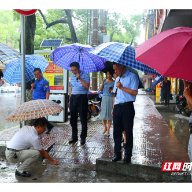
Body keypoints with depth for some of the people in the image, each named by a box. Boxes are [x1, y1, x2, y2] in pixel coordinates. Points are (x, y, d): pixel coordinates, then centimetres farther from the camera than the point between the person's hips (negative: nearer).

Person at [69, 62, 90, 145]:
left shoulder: (85, 75, -5)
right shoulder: (72, 77, 14)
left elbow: (87, 86, -18)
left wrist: (79, 78, -20)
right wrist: (70, 100, 15)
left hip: (82, 98, -6)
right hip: (73, 98, 6)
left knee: (83, 118, -1)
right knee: (73, 118, 9)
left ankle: (83, 137, 8)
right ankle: (74, 136, 21)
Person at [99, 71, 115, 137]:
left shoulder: (114, 82, 1)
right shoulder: (105, 81, 11)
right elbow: (101, 89, 4)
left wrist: (111, 90, -18)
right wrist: (103, 82, -7)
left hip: (111, 99, -3)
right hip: (104, 98, 3)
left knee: (110, 114, -3)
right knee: (103, 113, 3)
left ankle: (108, 130, 2)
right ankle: (105, 127, 25)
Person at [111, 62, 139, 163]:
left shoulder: (132, 77, -2)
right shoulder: (117, 79, 21)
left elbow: (135, 92, -14)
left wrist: (122, 87, -13)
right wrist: (113, 108, 16)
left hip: (127, 107, -6)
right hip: (117, 107, 7)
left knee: (128, 131, -1)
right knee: (116, 131, 6)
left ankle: (128, 155, 7)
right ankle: (117, 153, 15)